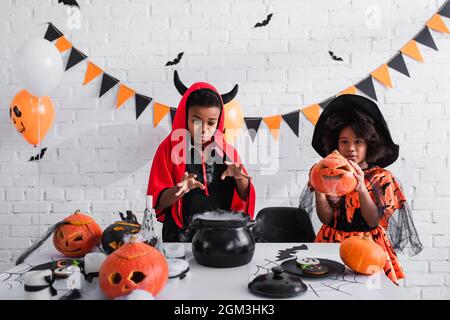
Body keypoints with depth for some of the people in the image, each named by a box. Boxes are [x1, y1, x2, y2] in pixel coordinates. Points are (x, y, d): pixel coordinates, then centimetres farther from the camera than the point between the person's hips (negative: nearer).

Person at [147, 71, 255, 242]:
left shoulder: (227, 151, 5)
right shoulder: (169, 148, -2)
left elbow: (245, 197, 6)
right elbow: (157, 201, -3)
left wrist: (239, 178, -13)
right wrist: (180, 190, -21)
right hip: (180, 239, -2)